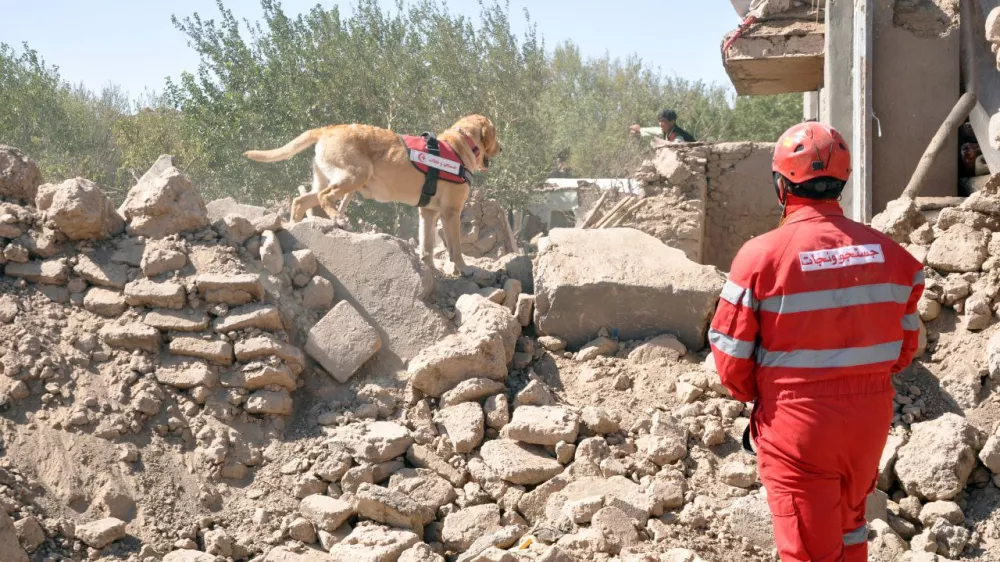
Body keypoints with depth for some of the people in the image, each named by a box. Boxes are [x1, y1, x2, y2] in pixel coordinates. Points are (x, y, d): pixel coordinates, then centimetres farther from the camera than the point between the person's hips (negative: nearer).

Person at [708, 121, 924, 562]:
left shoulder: (762, 255, -16)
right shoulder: (888, 252, -3)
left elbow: (731, 356, -10)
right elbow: (904, 346, 6)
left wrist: (755, 395, 9)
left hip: (797, 424, -4)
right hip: (870, 419, 4)